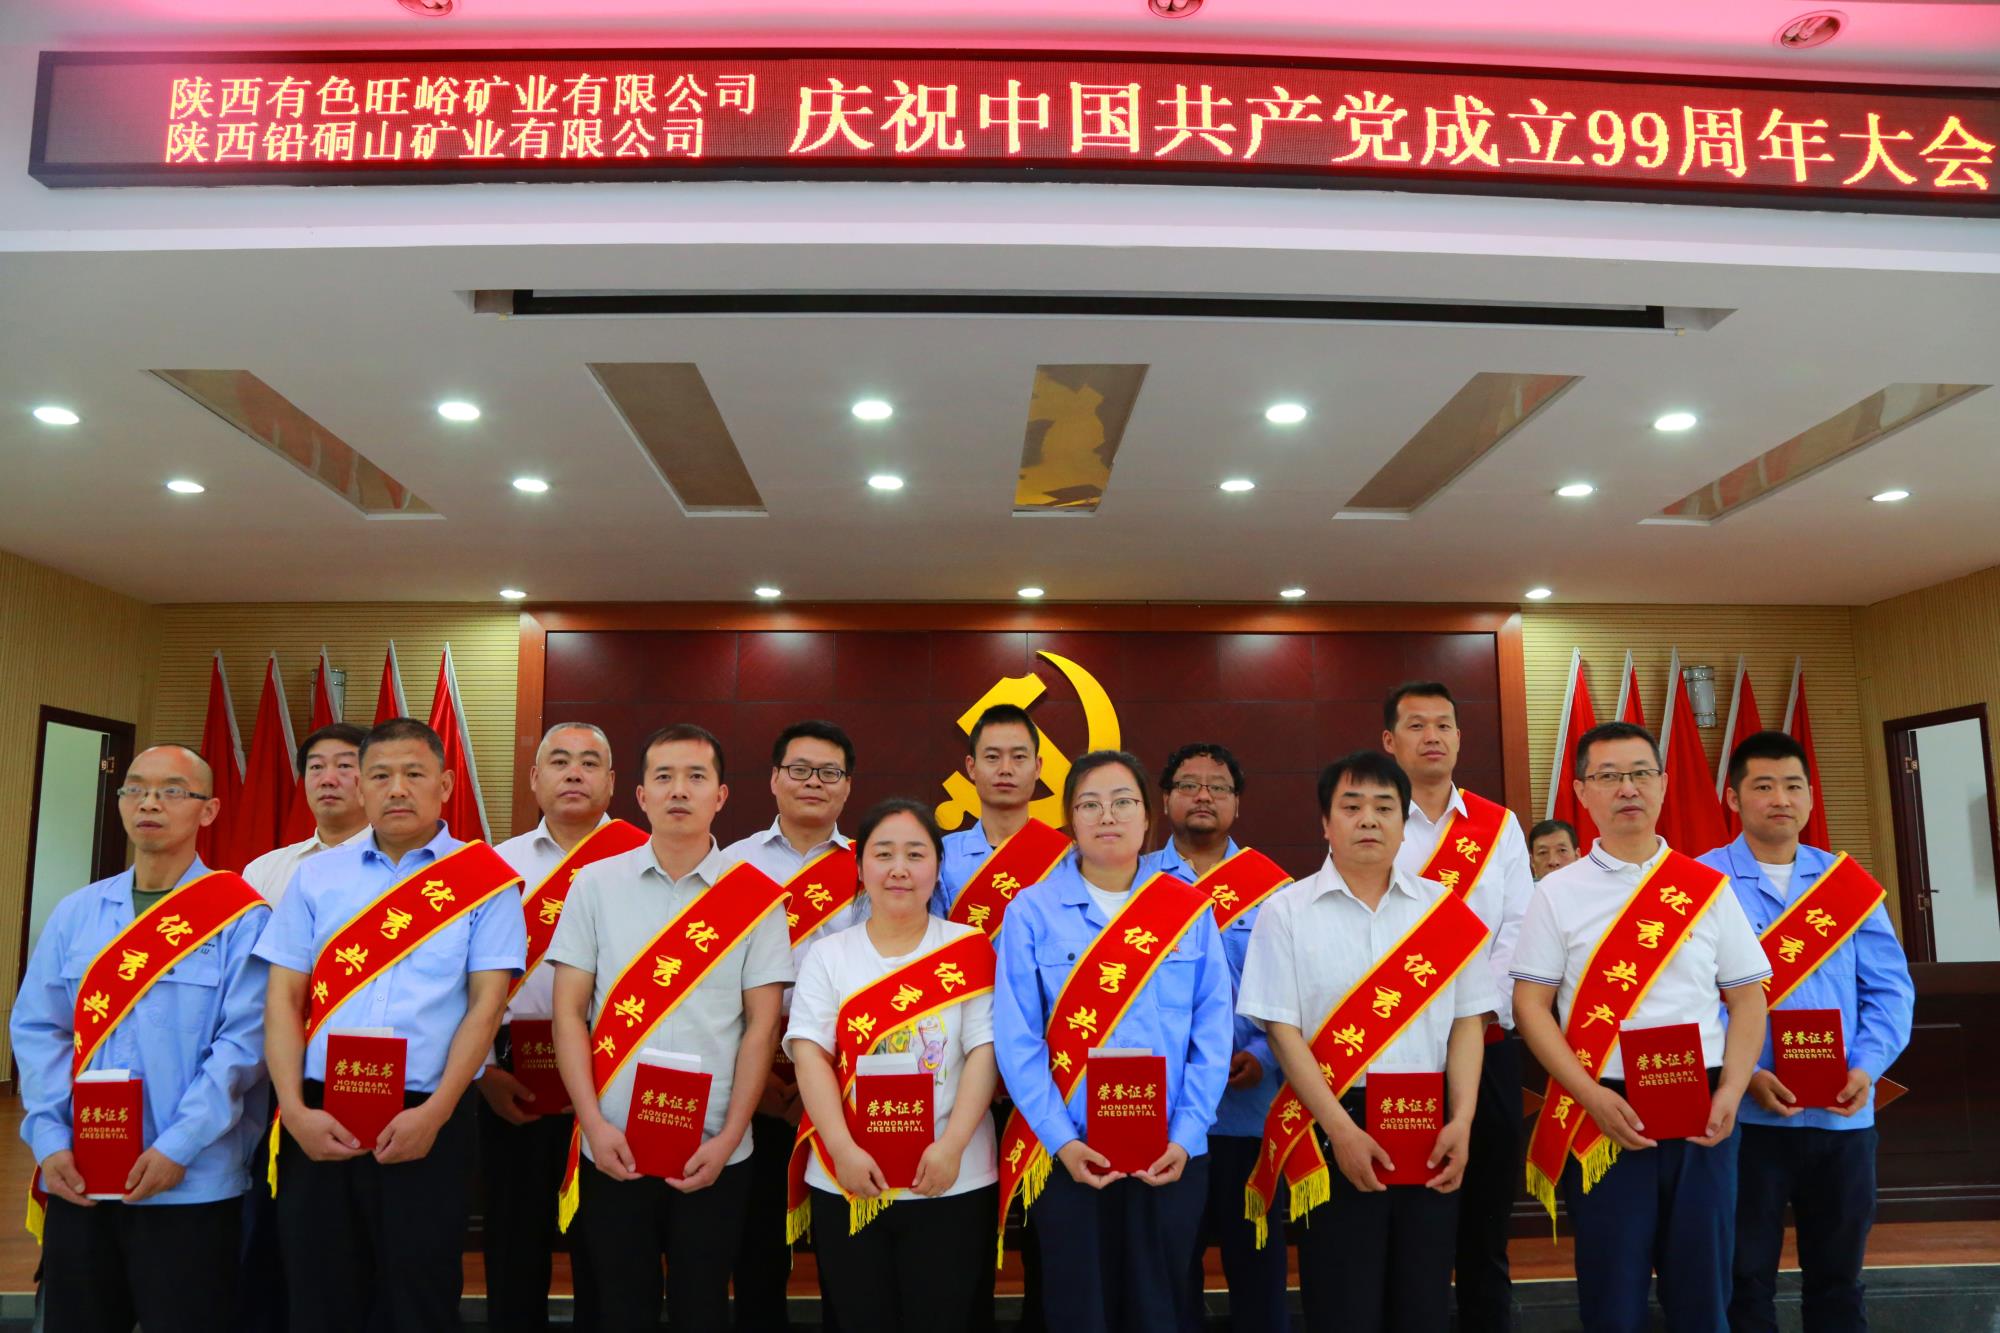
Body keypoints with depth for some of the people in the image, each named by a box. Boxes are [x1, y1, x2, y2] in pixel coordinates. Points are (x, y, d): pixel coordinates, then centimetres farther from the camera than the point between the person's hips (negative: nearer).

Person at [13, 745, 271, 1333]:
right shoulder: (75, 913, 9)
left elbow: (243, 1044, -11)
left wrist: (178, 1147, -17)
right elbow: (37, 1031, 7)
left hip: (190, 1183, -4)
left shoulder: (239, 916, -6)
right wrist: (49, 1140, -5)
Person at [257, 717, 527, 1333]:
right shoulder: (316, 876, 7)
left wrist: (434, 1113, -13)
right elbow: (283, 996, 5)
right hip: (319, 1119, 3)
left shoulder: (484, 879, -1)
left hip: (428, 1121, -2)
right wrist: (294, 1109, -6)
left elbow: (487, 1002, -5)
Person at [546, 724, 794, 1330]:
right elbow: (569, 1012, 1)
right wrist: (594, 1125, -7)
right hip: (613, 1147, 1)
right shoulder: (596, 883, 1)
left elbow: (761, 1026, -2)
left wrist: (728, 1138, -8)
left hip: (714, 1152, -1)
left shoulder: (756, 897, -3)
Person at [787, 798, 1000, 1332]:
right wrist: (844, 1150, -16)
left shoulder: (969, 950, 0)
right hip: (844, 1184, 1)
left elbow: (984, 1051, -5)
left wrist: (951, 1147, -16)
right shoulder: (829, 954, 4)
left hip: (952, 1183, -1)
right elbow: (810, 1053, -4)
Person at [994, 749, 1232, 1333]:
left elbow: (1212, 1033, -1)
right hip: (1067, 1153, -1)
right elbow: (1017, 1038, -7)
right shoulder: (1032, 911, -4)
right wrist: (1061, 1140, -14)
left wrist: (1187, 1134, -10)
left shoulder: (1190, 910, 1)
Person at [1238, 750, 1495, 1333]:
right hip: (1334, 1128, -2)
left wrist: (1461, 1121, -6)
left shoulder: (1446, 910, 7)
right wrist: (1342, 1131, -12)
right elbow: (1283, 1031, -5)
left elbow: (1467, 1020, 6)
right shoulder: (1287, 911, -1)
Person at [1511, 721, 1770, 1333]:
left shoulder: (1708, 888, 6)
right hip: (1603, 1114, -2)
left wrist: (1730, 1092, -6)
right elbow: (1530, 1005, -2)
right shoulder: (1557, 893, 0)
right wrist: (1593, 1097, -13)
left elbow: (1747, 996, 8)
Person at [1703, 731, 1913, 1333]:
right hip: (1746, 1113, -4)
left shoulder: (1850, 882, 8)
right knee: (1747, 1276, 8)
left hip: (1844, 1114, 4)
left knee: (1838, 1274, 17)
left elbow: (1889, 986, 6)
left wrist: (1867, 1066, -10)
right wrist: (1744, 1074, -20)